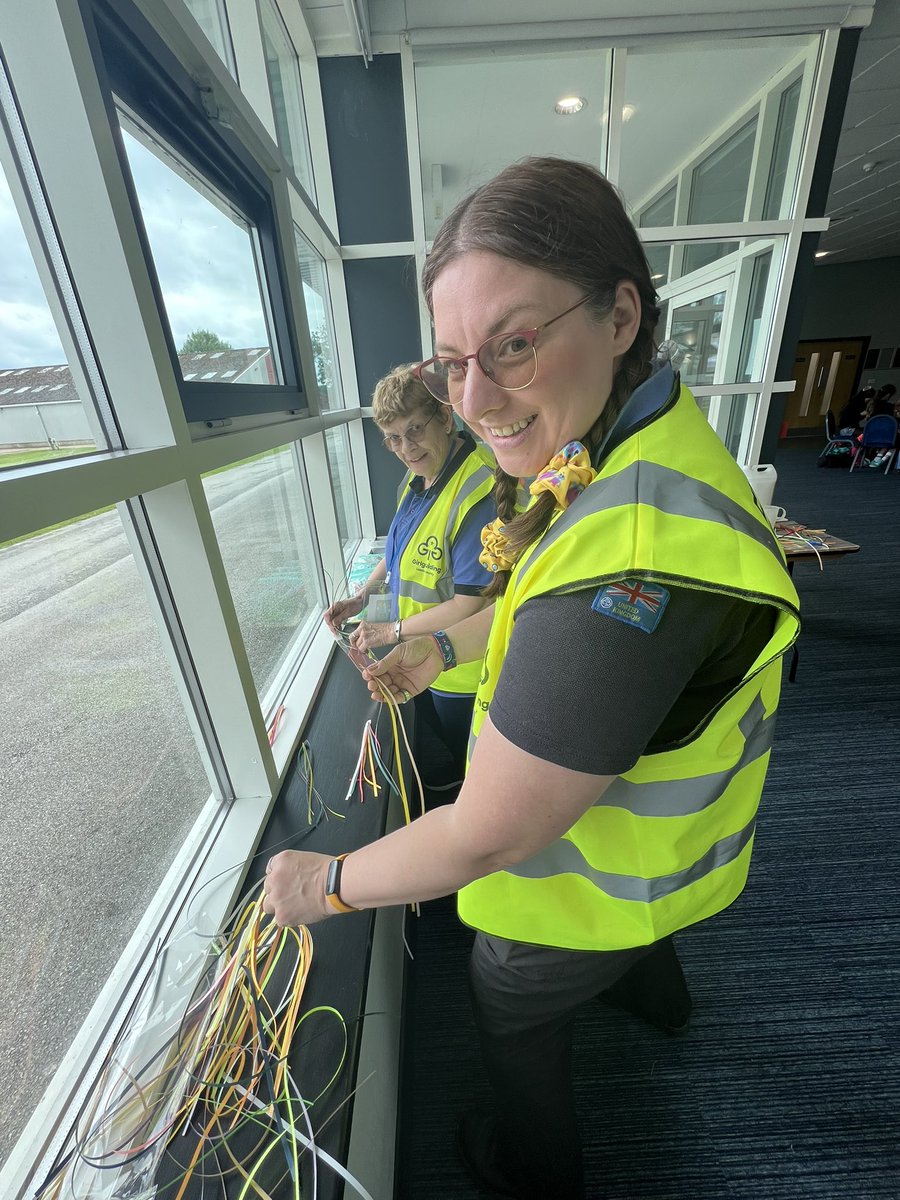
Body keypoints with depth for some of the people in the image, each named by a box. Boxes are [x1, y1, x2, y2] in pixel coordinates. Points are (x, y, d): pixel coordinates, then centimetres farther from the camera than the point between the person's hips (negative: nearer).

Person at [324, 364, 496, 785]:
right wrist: (361, 597, 3)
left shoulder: (479, 492, -32)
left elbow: (471, 604, -30)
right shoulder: (418, 475, 0)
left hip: (459, 670, -8)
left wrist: (391, 631, -19)